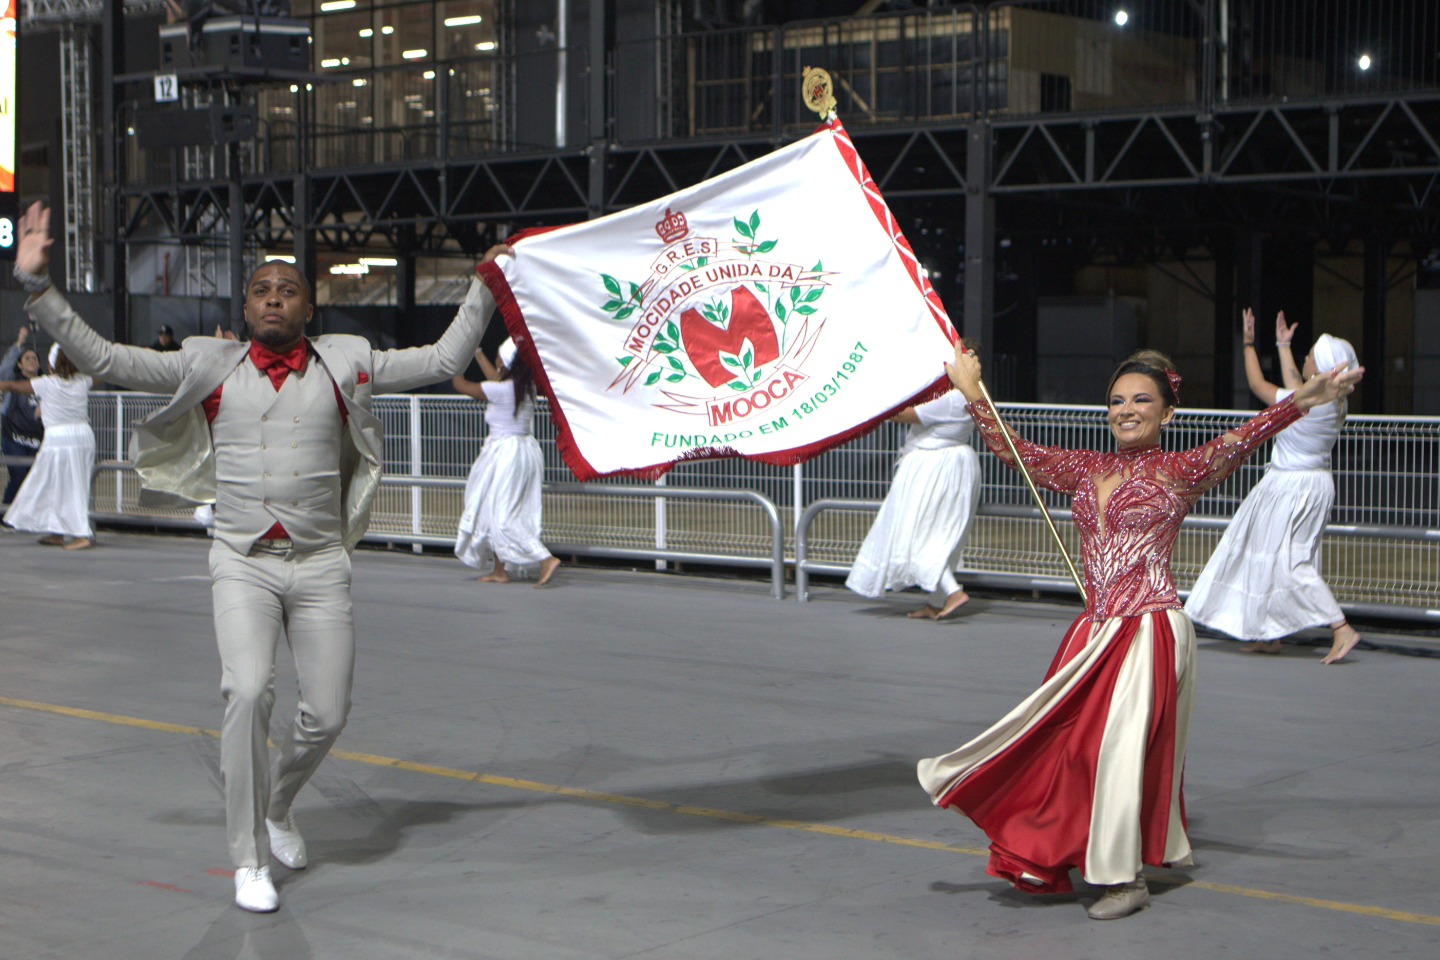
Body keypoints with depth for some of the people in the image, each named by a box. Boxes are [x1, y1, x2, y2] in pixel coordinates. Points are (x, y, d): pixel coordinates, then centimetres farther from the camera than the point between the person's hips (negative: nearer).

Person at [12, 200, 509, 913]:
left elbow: (443, 360, 12)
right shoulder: (209, 366, 7)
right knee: (248, 691, -21)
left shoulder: (344, 364, 8)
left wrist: (485, 286, 8)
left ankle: (277, 806, 34)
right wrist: (38, 286, 1)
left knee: (327, 714, 0)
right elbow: (102, 359, 6)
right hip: (243, 561, -1)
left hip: (320, 564, 1)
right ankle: (249, 861, -5)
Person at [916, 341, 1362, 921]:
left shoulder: (1176, 473, -3)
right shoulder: (1086, 470, 12)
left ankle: (1126, 878, 6)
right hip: (1095, 631, 5)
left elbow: (1236, 442, -17)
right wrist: (972, 393, 21)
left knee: (1123, 746, -6)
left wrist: (1303, 400, -31)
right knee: (1068, 740, 6)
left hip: (1150, 631, -5)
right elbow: (1015, 452, 20)